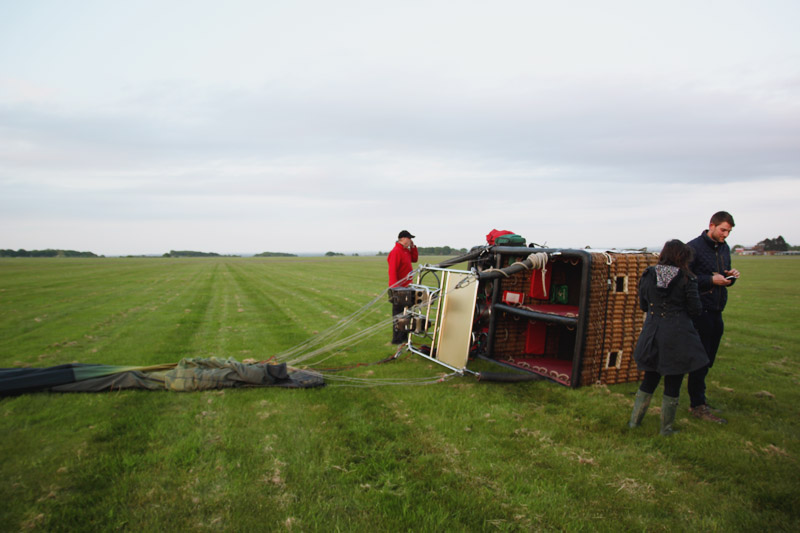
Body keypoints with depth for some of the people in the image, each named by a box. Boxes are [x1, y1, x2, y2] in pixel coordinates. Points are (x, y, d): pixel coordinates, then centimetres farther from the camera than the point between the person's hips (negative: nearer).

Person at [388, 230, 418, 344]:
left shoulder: (406, 251, 12)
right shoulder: (396, 252, -19)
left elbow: (414, 259, 21)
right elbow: (392, 271, -23)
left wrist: (413, 247, 7)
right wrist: (396, 286, -26)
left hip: (406, 287, 10)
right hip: (399, 288, -10)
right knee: (398, 313, -4)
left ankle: (403, 336, 27)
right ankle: (396, 339, 2)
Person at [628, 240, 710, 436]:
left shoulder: (648, 276, 0)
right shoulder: (686, 279, -9)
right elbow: (695, 309, -5)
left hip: (652, 335, 4)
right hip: (677, 336, -3)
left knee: (649, 380, 17)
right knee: (673, 384, 8)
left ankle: (635, 421, 23)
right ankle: (666, 428, 17)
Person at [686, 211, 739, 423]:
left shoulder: (724, 248, 14)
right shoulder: (694, 247, -11)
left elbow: (724, 279, 21)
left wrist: (730, 277, -1)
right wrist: (711, 280, -19)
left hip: (716, 311, 8)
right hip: (700, 311, -7)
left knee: (708, 358, 13)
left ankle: (697, 396, 26)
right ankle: (698, 404, 5)